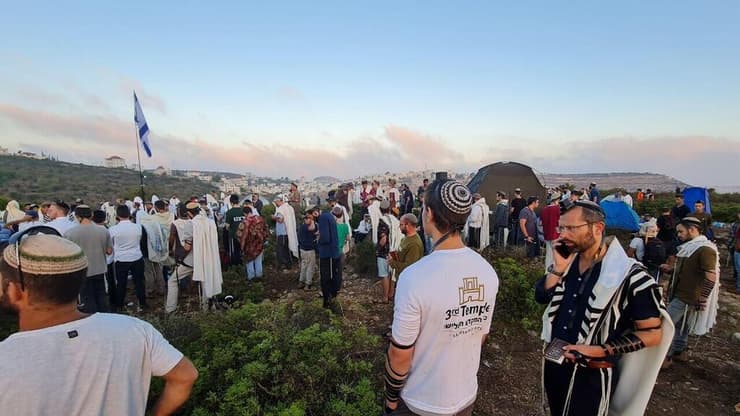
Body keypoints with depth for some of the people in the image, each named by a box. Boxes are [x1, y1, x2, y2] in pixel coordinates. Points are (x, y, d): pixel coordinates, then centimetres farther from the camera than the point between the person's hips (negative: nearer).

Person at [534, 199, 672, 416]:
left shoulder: (629, 275, -19)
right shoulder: (567, 262, -2)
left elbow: (652, 333, -16)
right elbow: (541, 297, -2)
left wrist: (598, 351, -23)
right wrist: (558, 268, -17)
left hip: (591, 375, -6)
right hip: (553, 363, 6)